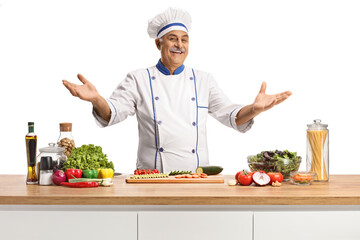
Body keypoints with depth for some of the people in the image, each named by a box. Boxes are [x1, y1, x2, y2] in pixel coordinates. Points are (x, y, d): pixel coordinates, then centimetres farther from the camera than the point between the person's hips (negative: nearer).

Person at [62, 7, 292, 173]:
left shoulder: (204, 80, 13)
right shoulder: (139, 80, 7)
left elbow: (230, 115, 8)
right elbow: (112, 112, -2)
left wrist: (255, 108, -12)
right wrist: (96, 99, -24)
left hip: (197, 177, 2)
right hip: (151, 176, -1)